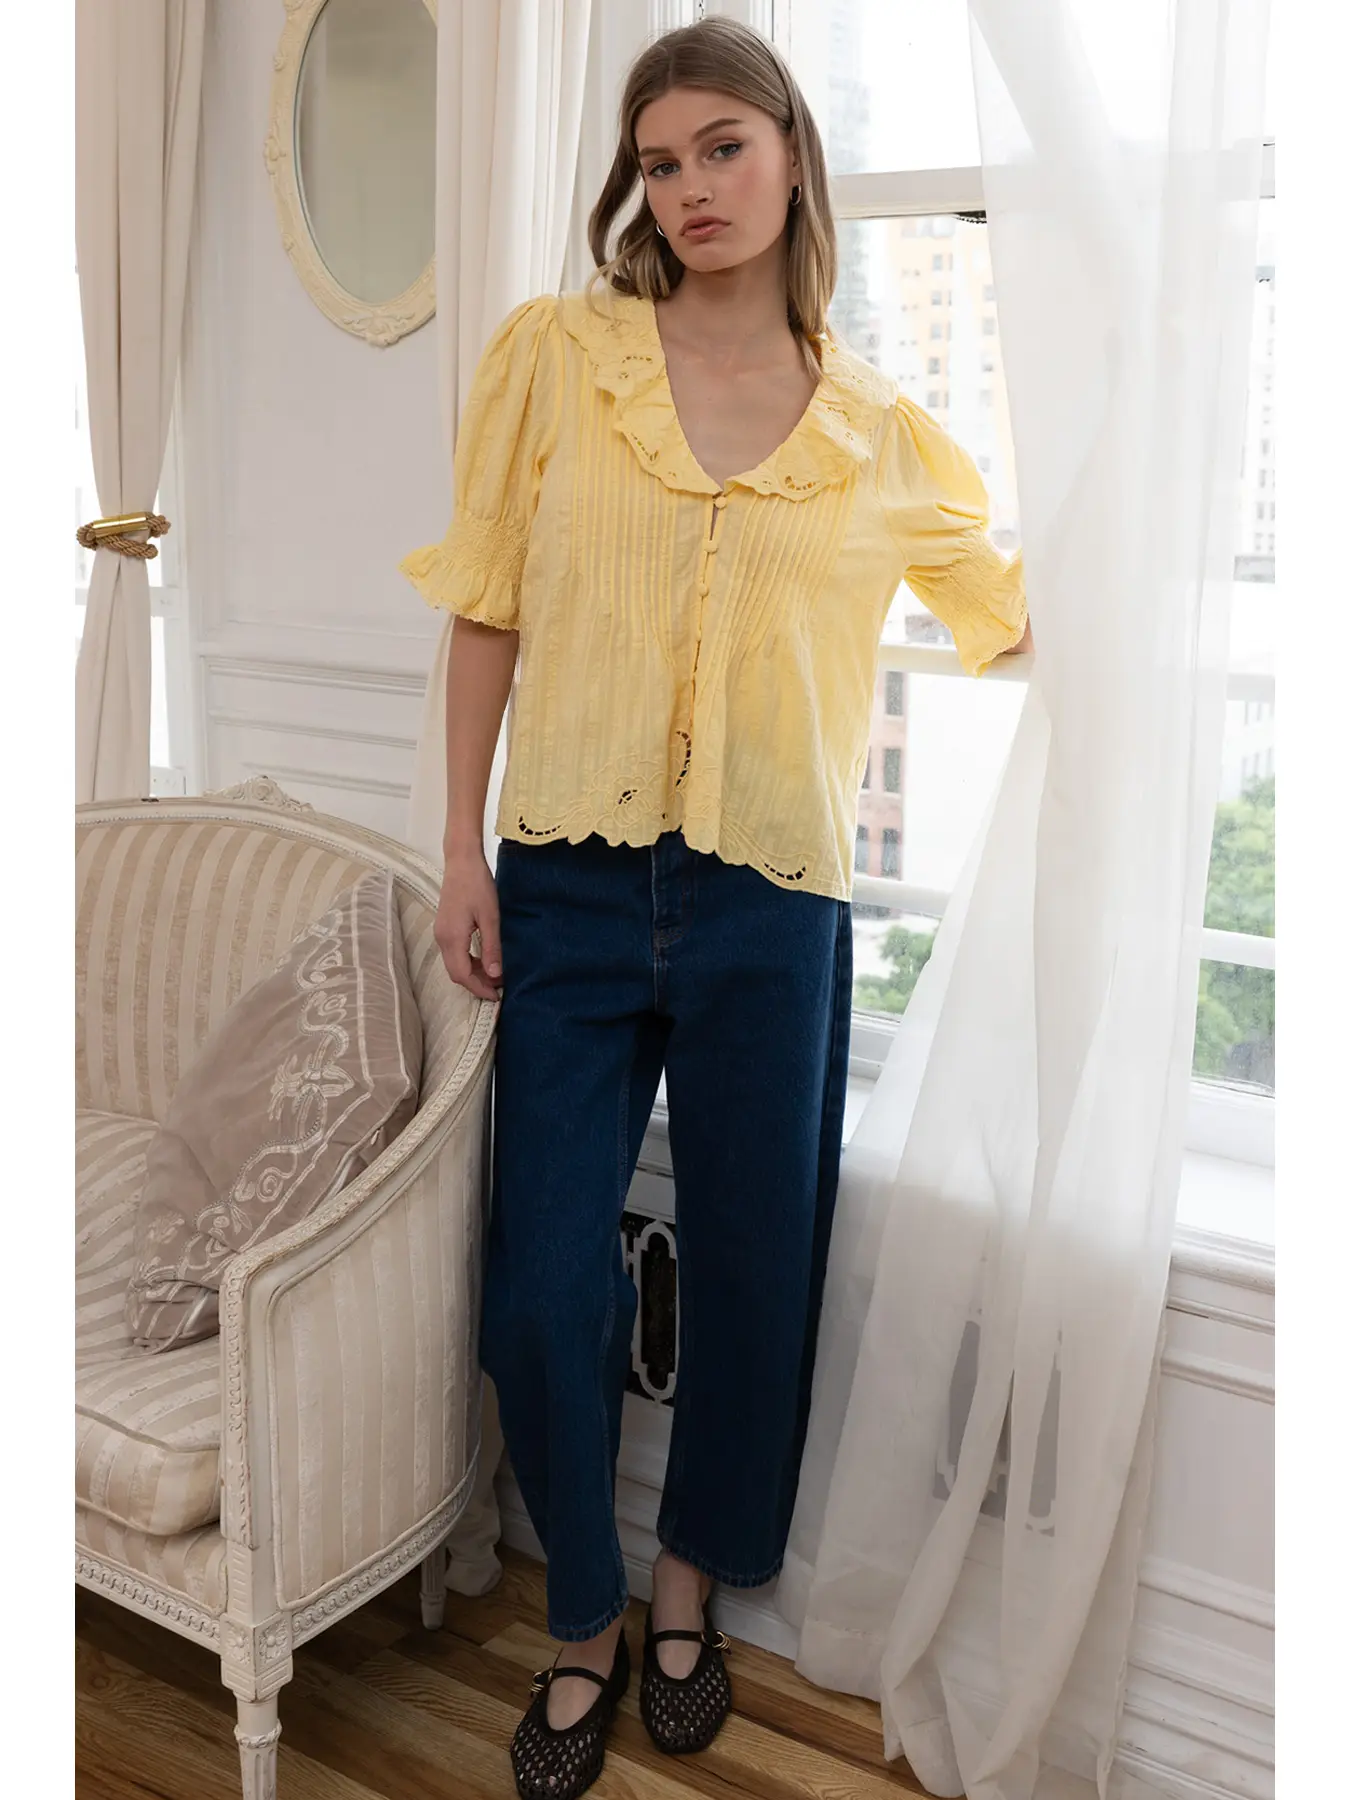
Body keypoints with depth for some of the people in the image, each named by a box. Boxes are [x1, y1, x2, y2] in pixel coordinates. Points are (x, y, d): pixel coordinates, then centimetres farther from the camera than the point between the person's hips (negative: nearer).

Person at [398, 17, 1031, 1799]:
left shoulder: (878, 429, 6)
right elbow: (490, 610, 4)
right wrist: (462, 849, 1)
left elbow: (1021, 614, 19)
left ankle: (690, 1581, 38)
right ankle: (586, 1620, 29)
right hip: (569, 884, 0)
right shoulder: (555, 351, 4)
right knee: (543, 1286, 1)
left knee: (751, 1264, 10)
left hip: (772, 908, 1)